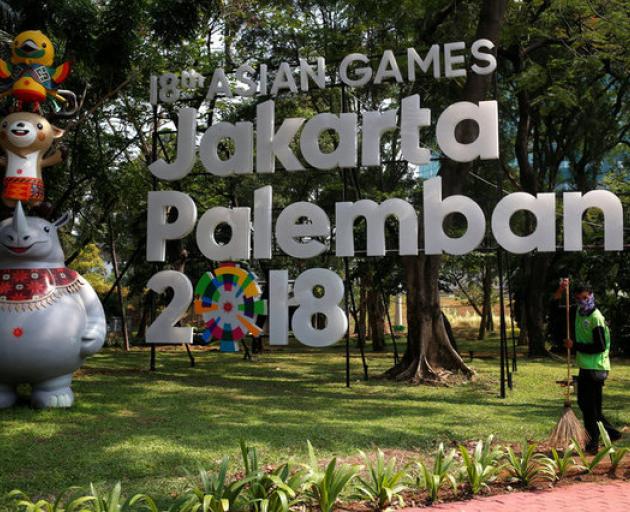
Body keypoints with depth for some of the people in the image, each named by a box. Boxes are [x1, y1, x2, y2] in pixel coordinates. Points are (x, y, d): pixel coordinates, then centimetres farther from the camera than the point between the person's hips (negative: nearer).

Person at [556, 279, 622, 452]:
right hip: (584, 366, 9)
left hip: (596, 367, -9)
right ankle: (611, 432, 22)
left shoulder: (596, 318, -17)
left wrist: (575, 345, -17)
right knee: (583, 402, 15)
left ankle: (593, 443, 5)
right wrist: (561, 289, 1)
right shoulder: (577, 312, 7)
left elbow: (600, 347, -20)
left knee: (591, 406, -4)